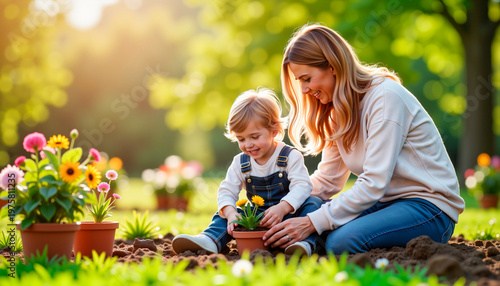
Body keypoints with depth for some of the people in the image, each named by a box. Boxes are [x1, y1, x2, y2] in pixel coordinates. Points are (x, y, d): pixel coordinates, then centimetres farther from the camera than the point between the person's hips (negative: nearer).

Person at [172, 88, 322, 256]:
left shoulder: (290, 157, -9)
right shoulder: (240, 163, 4)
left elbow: (302, 186, -21)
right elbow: (226, 191, -2)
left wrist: (282, 208, -39)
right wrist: (230, 213, -25)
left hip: (290, 215, -3)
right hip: (256, 217, 4)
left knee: (314, 203, -27)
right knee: (225, 213, -11)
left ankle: (303, 242, -45)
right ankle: (209, 239, -36)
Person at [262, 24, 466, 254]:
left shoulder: (386, 97, -18)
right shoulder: (339, 109, 9)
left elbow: (373, 185, -24)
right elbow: (326, 181, 9)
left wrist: (312, 223, -26)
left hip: (429, 206, -6)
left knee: (341, 241, -31)